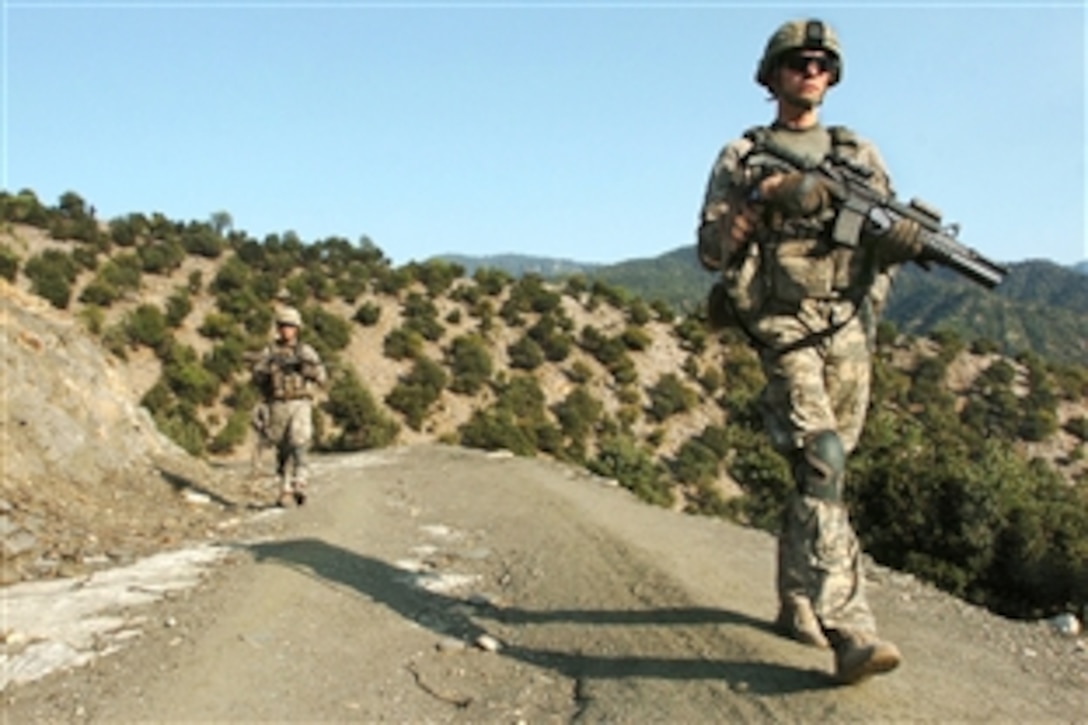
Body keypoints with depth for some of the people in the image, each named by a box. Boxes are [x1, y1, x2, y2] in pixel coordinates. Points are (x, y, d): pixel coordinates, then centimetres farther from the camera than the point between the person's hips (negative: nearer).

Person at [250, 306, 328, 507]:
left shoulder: (306, 351, 6)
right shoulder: (269, 351, 7)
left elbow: (322, 378, -1)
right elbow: (257, 376, -3)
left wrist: (306, 366, -17)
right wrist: (269, 366, -21)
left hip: (300, 405, -2)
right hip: (277, 406, 2)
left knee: (298, 445, -19)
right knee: (283, 451, 7)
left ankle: (299, 487, -28)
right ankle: (285, 491, 18)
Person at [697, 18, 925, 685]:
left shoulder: (860, 156, 16)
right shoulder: (741, 159, 7)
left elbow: (892, 242, 13)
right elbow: (711, 250, 1)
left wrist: (907, 237, -11)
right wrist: (762, 199, -14)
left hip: (850, 335, 4)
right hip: (783, 332, -4)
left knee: (820, 472, 10)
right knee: (822, 465, -19)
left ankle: (797, 602, 27)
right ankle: (849, 630, -23)